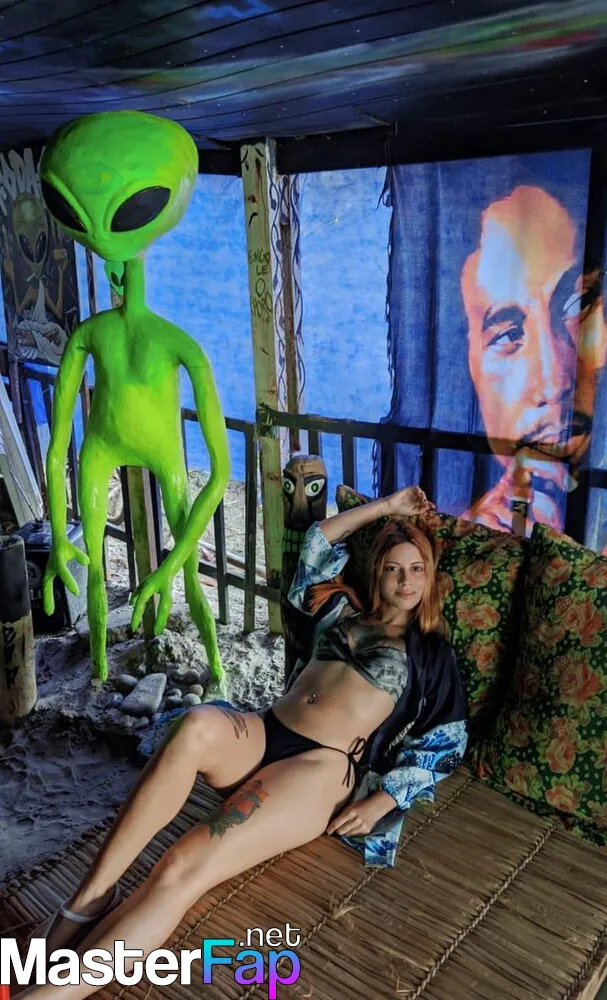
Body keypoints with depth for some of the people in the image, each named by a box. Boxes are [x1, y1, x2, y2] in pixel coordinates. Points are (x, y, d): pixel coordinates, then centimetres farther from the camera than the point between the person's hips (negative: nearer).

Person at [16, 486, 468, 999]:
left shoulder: (432, 652, 14)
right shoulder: (346, 612, 24)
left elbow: (447, 743, 7)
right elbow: (318, 540, 30)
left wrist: (382, 801, -6)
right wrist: (386, 507, 30)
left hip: (323, 766, -4)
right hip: (260, 735, 4)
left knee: (181, 872, -29)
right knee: (198, 725, -37)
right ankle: (91, 896, -32)